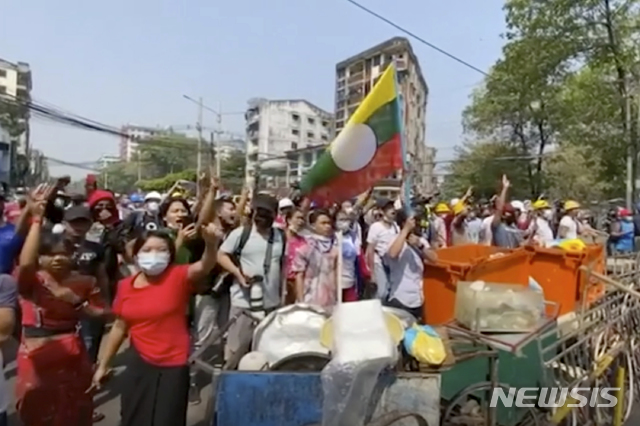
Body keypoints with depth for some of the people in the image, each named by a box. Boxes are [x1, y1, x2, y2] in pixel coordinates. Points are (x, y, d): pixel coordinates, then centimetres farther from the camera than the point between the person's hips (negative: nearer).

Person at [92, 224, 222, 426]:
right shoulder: (125, 286, -2)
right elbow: (120, 327, 9)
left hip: (173, 366, -4)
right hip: (140, 364, 4)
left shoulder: (177, 277, -15)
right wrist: (103, 365, 15)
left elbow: (204, 267, -35)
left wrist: (211, 244, -56)